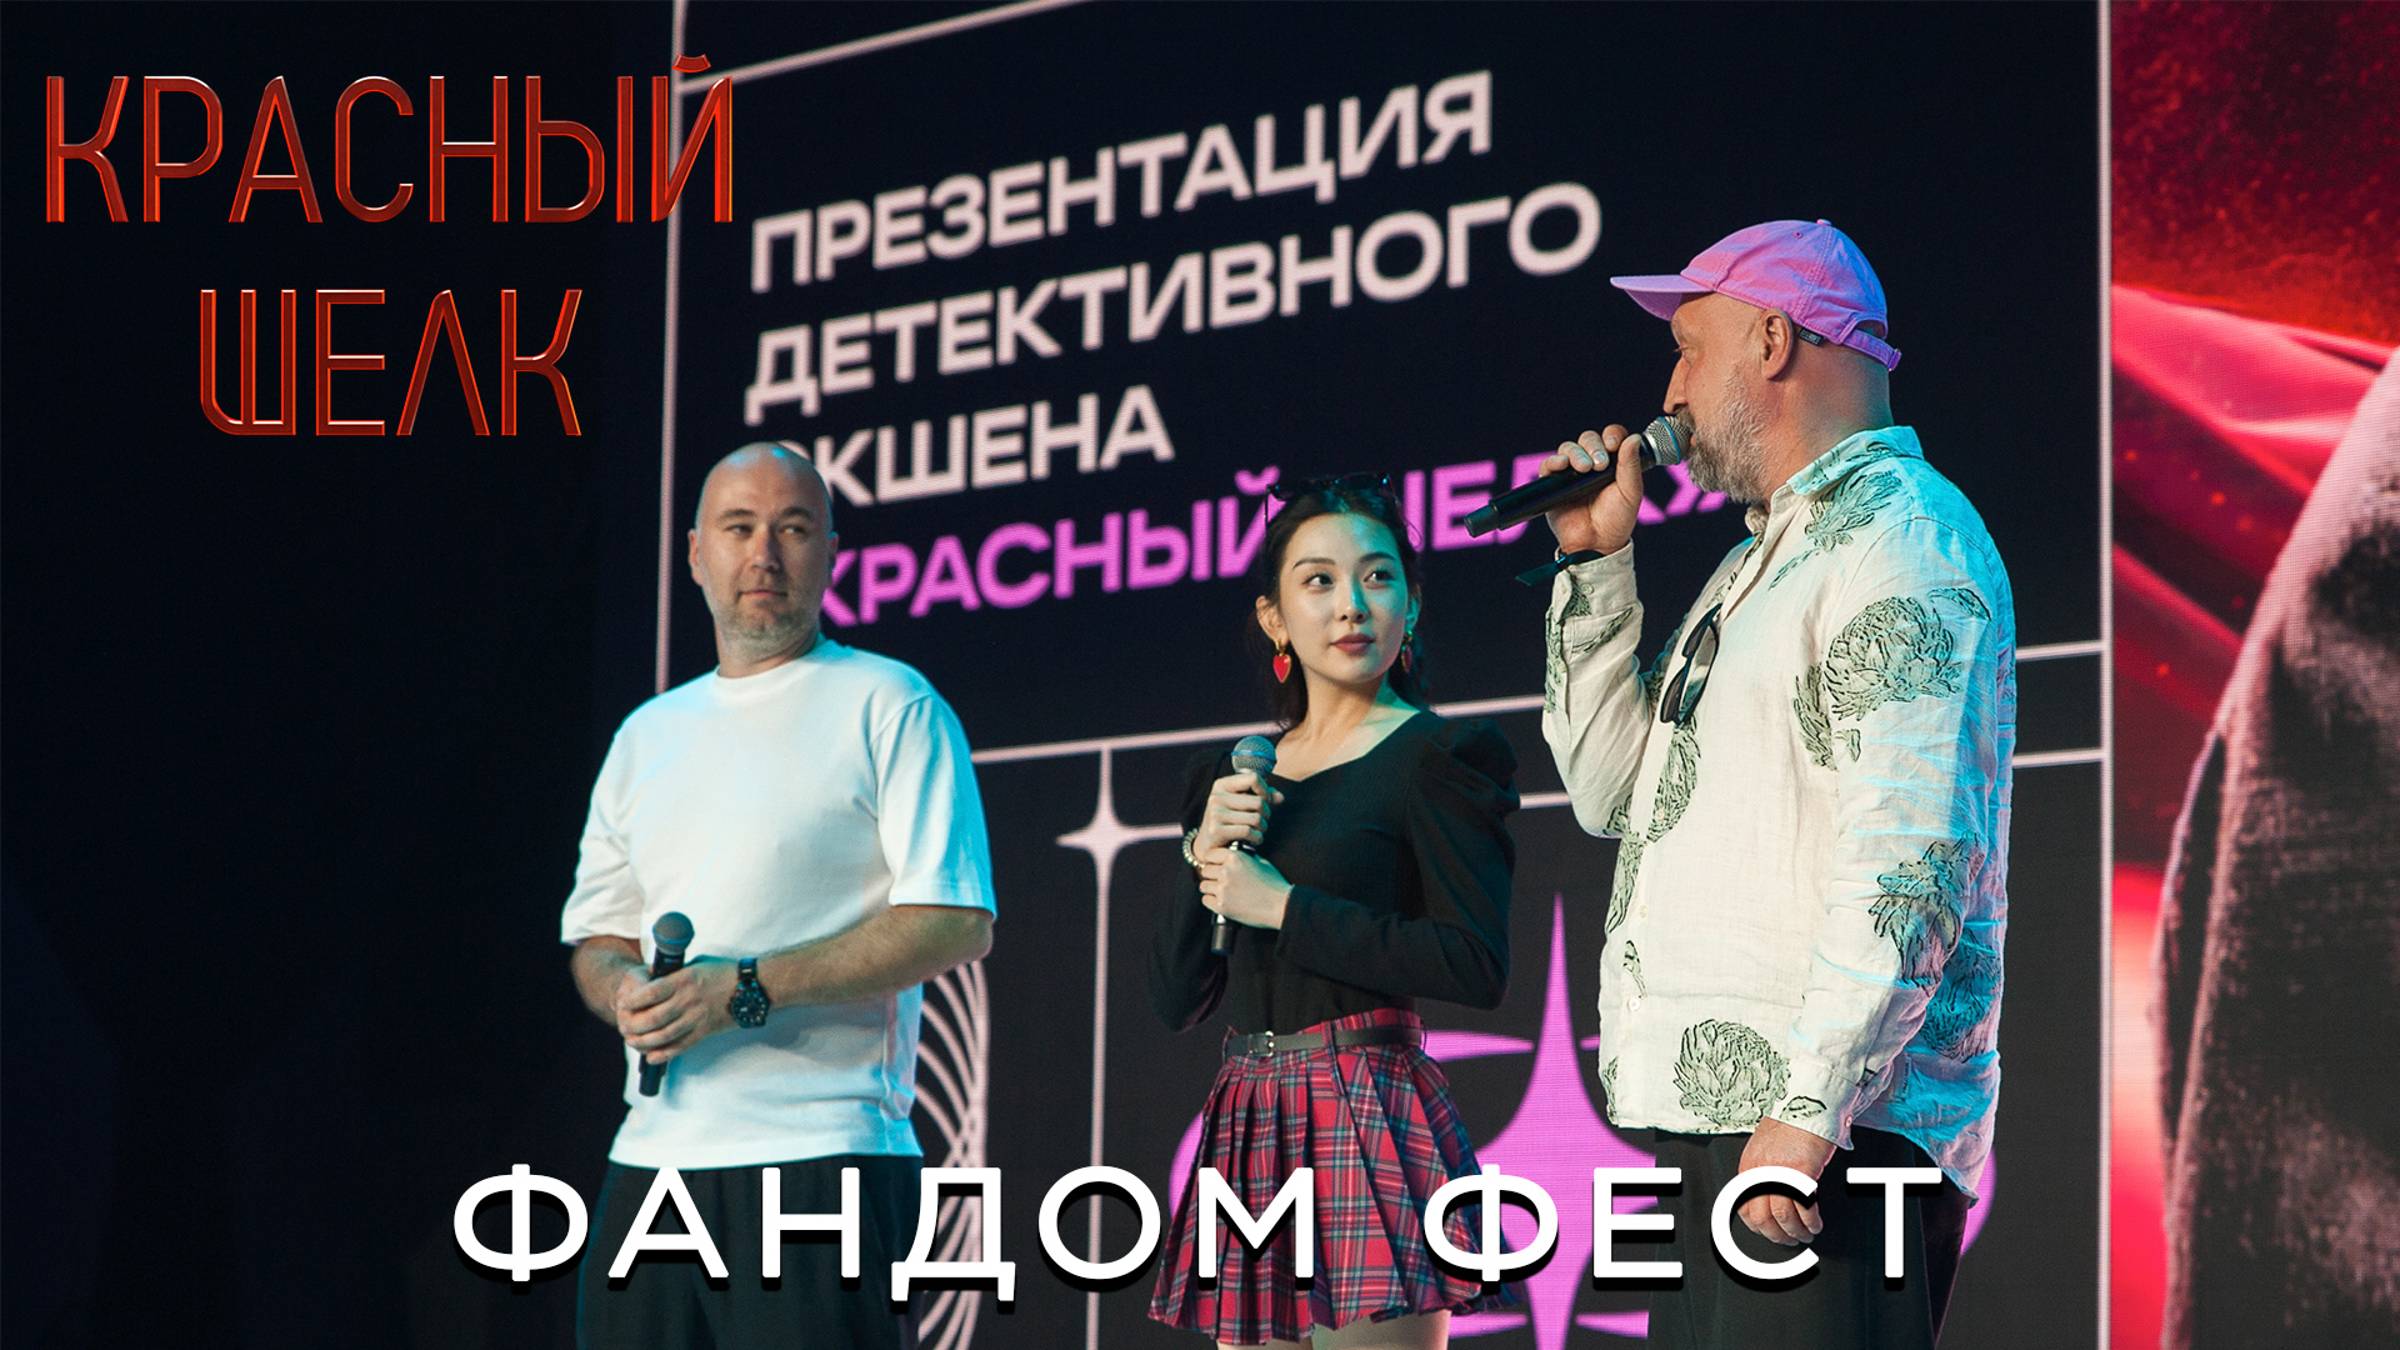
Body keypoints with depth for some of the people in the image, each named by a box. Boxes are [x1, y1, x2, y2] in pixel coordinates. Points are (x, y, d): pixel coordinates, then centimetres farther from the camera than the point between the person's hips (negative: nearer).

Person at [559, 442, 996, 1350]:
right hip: (652, 1159, 6)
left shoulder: (887, 705, 1)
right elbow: (595, 939, 24)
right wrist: (625, 992, -2)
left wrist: (745, 989, -14)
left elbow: (957, 924, -9)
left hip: (824, 1156, -6)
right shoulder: (647, 736, 20)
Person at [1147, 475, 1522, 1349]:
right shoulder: (1235, 779, 17)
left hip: (1370, 1115, -6)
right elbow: (1177, 999, 14)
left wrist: (1283, 907, -11)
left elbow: (1477, 966, -14)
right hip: (1248, 1126, 6)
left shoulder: (1437, 757, -2)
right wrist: (1202, 857, -3)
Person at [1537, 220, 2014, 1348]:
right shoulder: (1761, 559, 24)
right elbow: (1615, 793, 26)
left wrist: (1810, 1108, -24)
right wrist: (1596, 564, 18)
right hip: (1718, 1120, 10)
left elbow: (1910, 863, -18)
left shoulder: (1897, 537, -8)